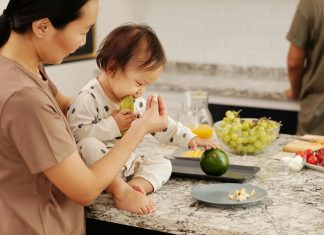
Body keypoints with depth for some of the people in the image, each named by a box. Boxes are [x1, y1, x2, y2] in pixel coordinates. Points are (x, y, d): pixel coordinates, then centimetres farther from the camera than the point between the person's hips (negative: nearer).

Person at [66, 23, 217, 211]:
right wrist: (112, 126, -25)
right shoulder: (89, 98, -17)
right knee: (89, 144, -35)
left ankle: (138, 185, -33)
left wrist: (190, 139, 6)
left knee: (163, 164, -4)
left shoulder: (136, 101, 7)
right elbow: (75, 134, -25)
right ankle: (121, 189, -35)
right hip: (96, 169, -7)